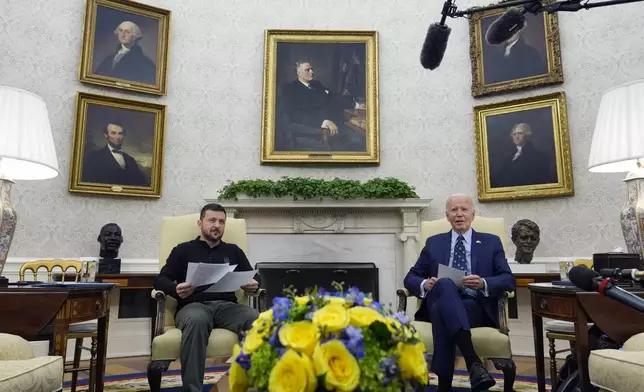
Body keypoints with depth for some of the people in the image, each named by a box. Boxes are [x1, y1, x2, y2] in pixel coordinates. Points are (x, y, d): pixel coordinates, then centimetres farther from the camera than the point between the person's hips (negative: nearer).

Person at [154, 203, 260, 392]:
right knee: (196, 321, -41)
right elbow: (161, 280, 11)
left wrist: (254, 285, -8)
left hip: (227, 306, 2)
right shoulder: (183, 250, 20)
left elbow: (254, 277, 19)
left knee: (256, 320, -34)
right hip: (194, 305, -1)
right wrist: (176, 289, -14)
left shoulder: (233, 251, 26)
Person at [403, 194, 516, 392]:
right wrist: (424, 284, -9)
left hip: (477, 306, -1)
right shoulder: (433, 243, 20)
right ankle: (473, 361, -50)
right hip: (439, 303, 1)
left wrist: (484, 284, -17)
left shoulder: (491, 242, 16)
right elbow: (411, 277, 16)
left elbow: (509, 280, 5)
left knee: (441, 310, -37)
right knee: (445, 284, -38)